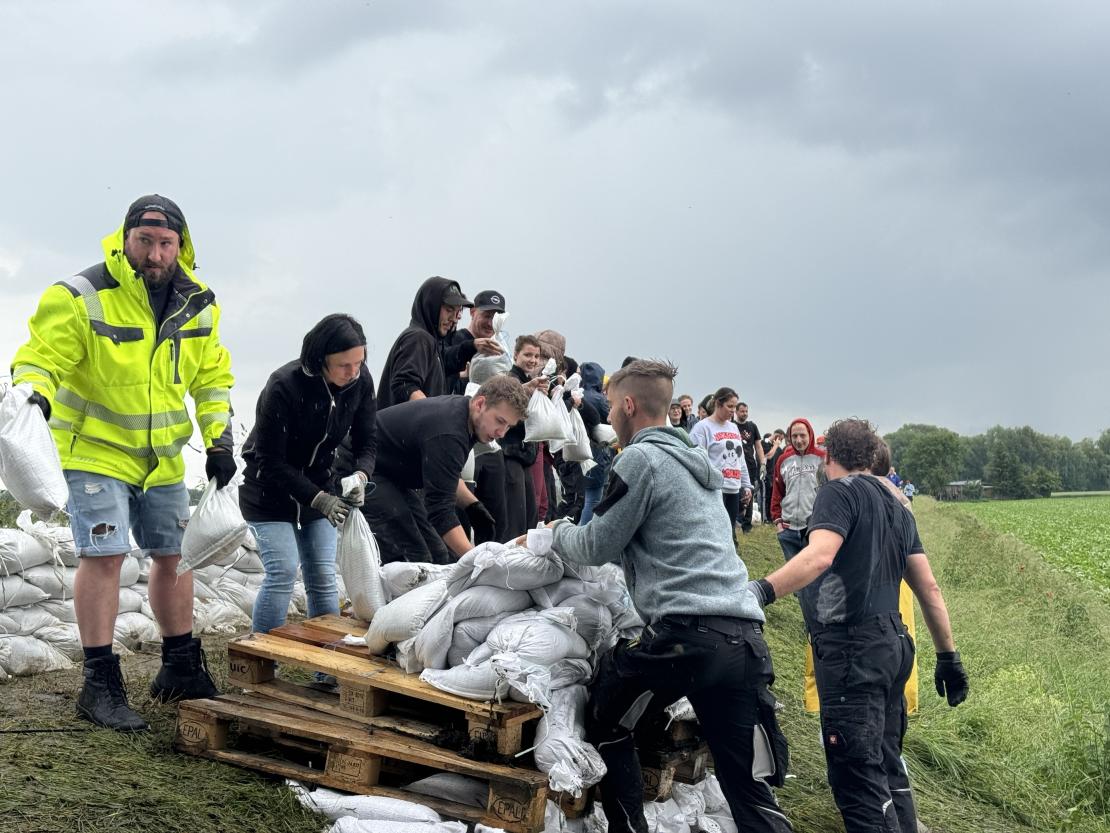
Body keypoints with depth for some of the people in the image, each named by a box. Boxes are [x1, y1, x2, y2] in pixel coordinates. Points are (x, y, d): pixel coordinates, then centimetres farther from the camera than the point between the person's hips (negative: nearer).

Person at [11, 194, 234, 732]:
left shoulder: (198, 304, -1)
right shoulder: (81, 297, -19)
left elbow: (212, 376, 10)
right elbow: (39, 359, -18)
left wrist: (219, 440, 2)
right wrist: (34, 398, -40)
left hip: (162, 457, 6)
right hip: (95, 450, -6)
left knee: (174, 555, 12)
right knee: (104, 555, -14)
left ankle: (181, 669, 29)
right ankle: (100, 685, -5)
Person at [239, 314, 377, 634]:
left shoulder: (360, 381, -12)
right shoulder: (284, 386, -27)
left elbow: (366, 443, -2)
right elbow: (271, 461, -22)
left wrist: (359, 476, -24)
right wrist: (320, 499, -29)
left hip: (320, 487, 5)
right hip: (271, 491, -5)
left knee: (323, 577, 1)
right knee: (283, 571, -15)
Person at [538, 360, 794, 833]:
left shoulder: (641, 458, -1)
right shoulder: (696, 461, 25)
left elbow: (597, 547, 3)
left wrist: (556, 532, 24)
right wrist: (567, 536, 38)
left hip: (685, 633, -7)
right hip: (745, 637, 7)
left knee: (605, 727, 17)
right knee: (748, 787, 8)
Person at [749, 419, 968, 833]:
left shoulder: (839, 492, -5)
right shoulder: (895, 506, 19)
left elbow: (820, 556, -24)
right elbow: (928, 588, 18)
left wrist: (762, 590, -35)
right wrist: (948, 655, 22)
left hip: (851, 647, -9)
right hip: (891, 643, 9)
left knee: (857, 777, -9)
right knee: (887, 765, 17)